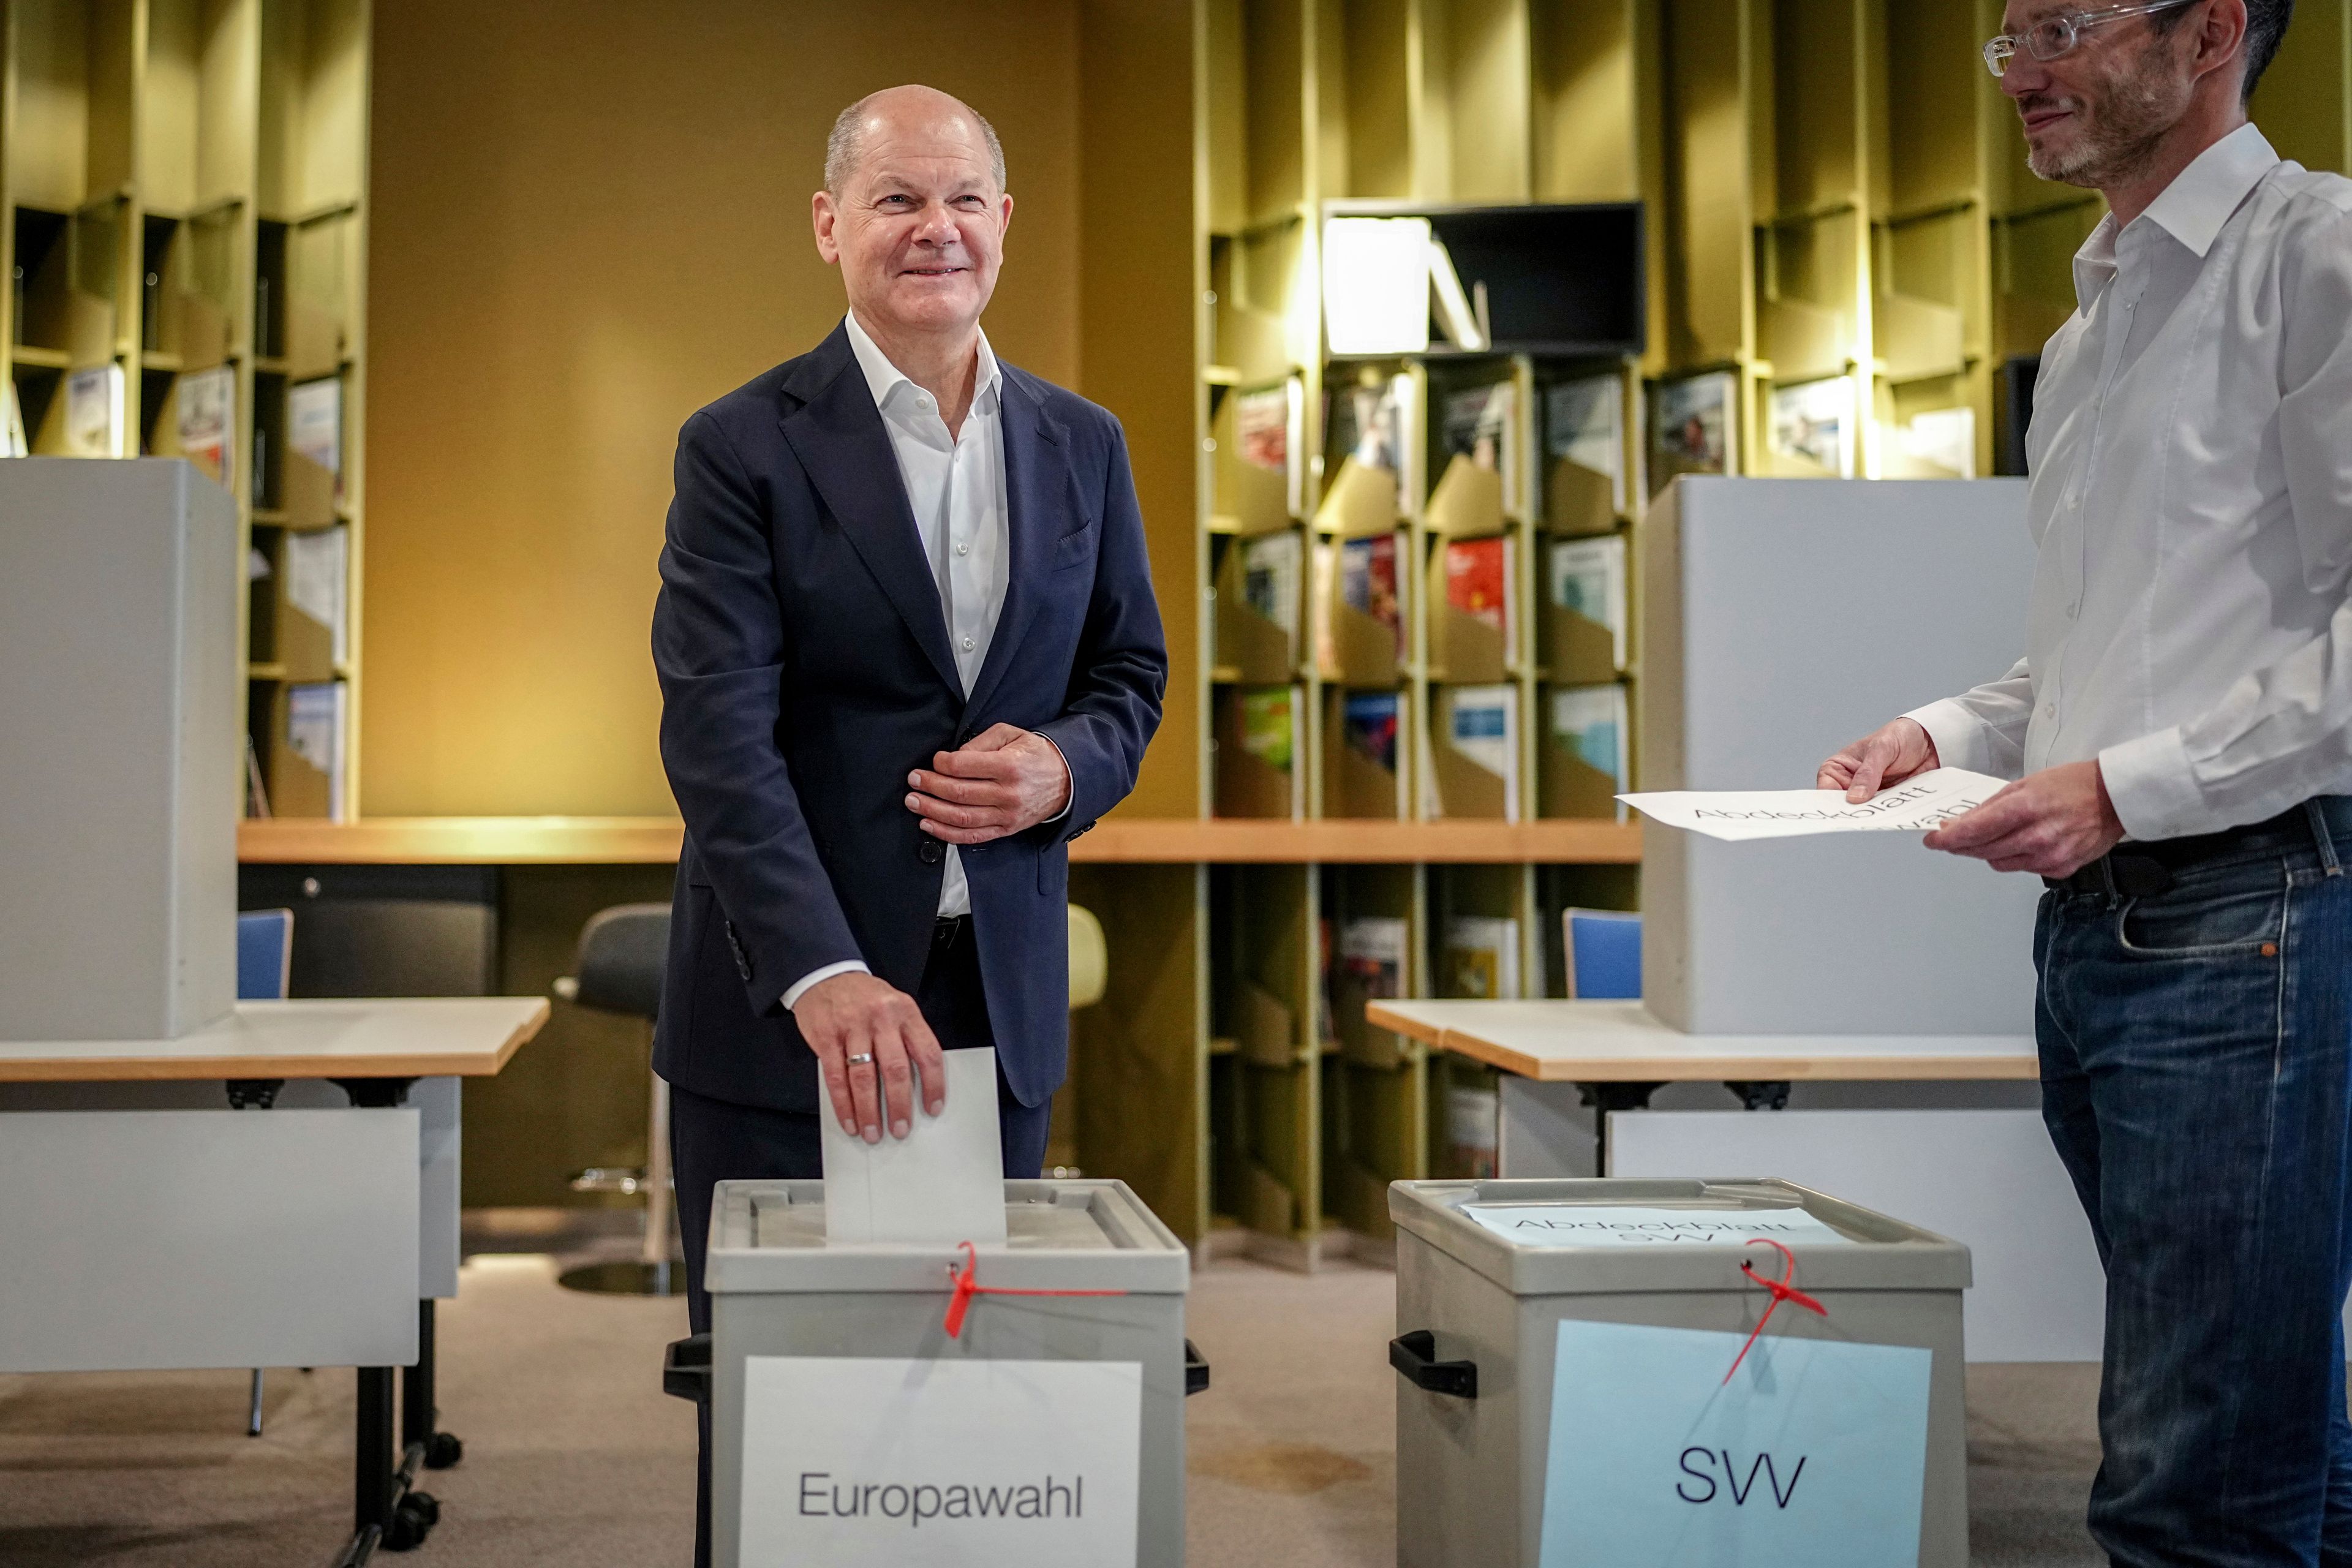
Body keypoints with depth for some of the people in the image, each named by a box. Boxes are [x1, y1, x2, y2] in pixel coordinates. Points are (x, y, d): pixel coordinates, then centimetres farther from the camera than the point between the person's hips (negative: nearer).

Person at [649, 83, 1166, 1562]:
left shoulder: (1082, 446, 8)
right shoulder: (745, 446, -5)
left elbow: (1131, 670, 17)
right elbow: (718, 731, -15)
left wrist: (1069, 766, -8)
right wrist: (822, 973, -27)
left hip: (1000, 994, 4)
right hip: (781, 997, -3)